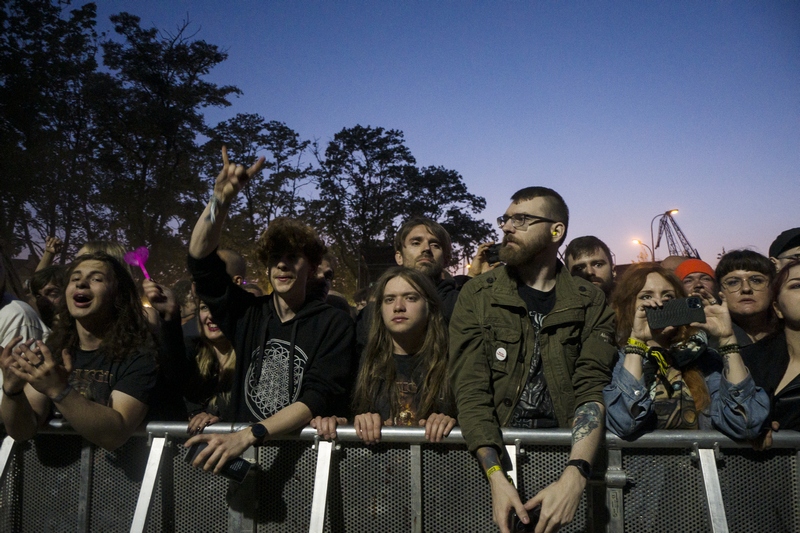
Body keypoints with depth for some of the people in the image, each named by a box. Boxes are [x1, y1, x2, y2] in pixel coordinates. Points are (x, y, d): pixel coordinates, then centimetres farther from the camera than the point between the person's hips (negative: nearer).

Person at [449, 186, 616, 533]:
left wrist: (574, 477, -22)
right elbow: (470, 389, -7)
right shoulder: (477, 295, 2)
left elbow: (592, 389, -7)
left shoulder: (590, 303, 4)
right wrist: (496, 476, -20)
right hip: (496, 452, -1)